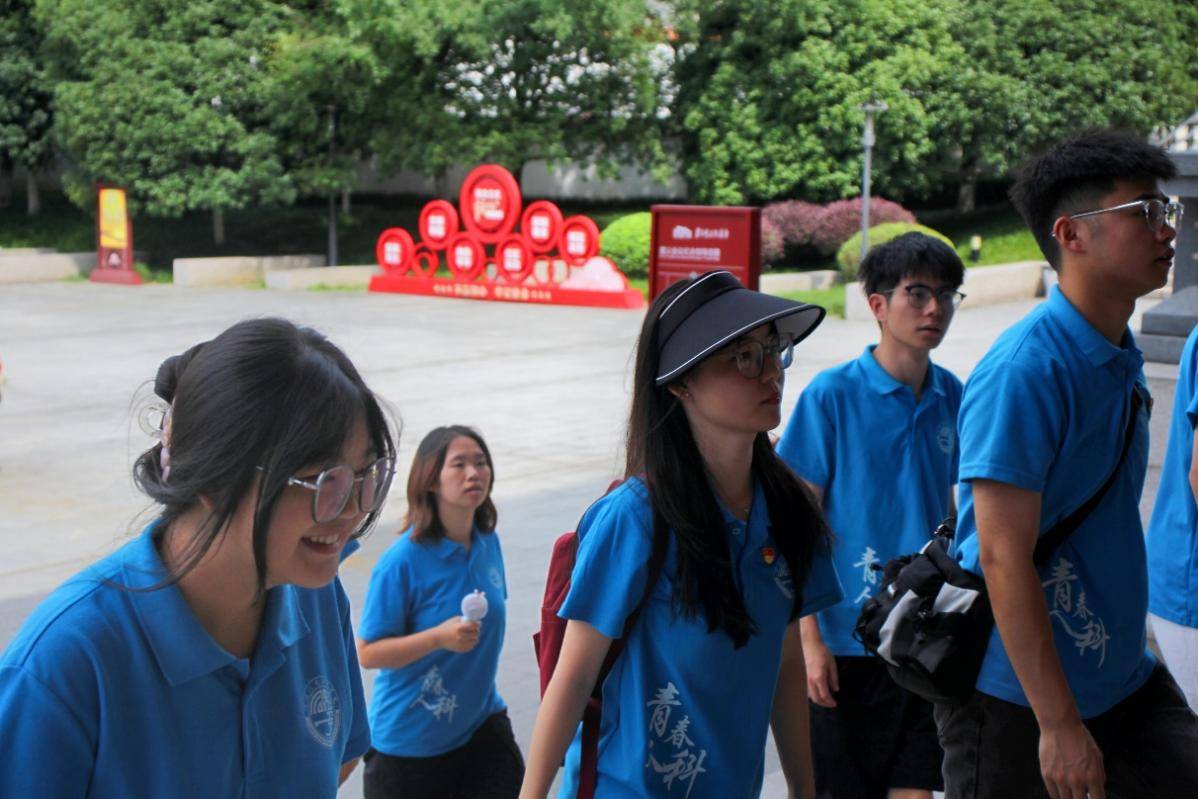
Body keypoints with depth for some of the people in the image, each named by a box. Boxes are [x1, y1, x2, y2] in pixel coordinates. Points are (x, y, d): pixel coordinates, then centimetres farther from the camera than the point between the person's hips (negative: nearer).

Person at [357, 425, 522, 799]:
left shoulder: (488, 542, -1)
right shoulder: (403, 559, -19)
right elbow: (368, 653, -17)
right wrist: (439, 637, -29)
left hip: (481, 723, 5)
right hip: (410, 738, -5)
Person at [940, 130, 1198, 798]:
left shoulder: (1124, 361, 8)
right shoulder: (1026, 369, -21)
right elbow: (1004, 557, -23)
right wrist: (1058, 724, -22)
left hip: (1125, 679, 8)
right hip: (1016, 694, -8)